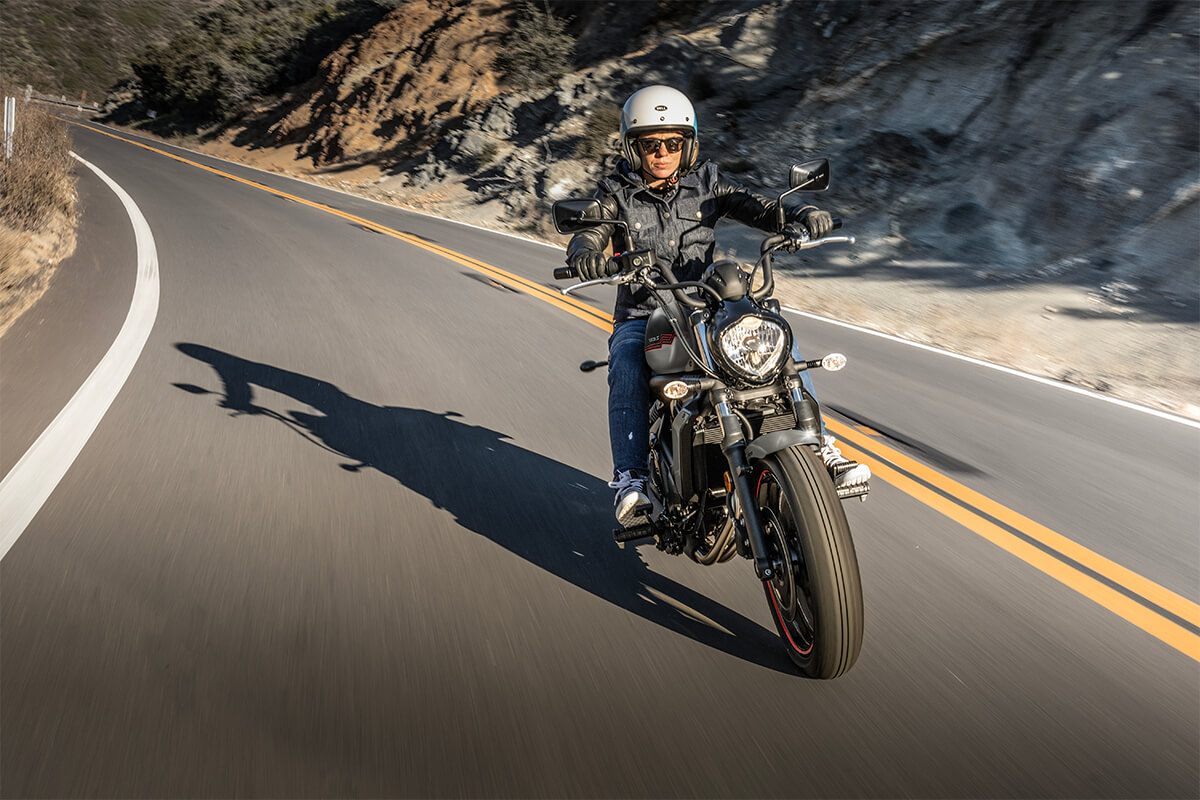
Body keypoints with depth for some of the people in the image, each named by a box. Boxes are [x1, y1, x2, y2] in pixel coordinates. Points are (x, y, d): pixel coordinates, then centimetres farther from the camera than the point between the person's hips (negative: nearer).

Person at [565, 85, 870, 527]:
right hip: (640, 317, -2)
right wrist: (586, 255, -38)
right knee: (627, 369, -34)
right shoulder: (616, 193, 4)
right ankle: (631, 479, -31)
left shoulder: (707, 183, 8)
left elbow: (761, 209, -1)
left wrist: (803, 216, -23)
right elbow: (586, 237, -12)